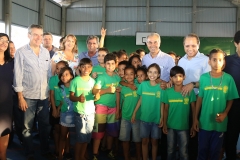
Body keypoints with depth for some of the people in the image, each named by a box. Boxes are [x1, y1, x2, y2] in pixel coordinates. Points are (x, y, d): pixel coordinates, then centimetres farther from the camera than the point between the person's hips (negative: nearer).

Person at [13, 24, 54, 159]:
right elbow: (18, 75, -7)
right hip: (28, 96, -4)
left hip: (44, 95, 4)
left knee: (45, 125, 13)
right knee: (27, 127, 7)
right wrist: (20, 97, -10)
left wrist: (51, 92, 9)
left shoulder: (46, 52, 7)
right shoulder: (21, 52, -6)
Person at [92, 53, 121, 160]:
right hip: (101, 106, -4)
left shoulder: (117, 77, 4)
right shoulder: (102, 77, -11)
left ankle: (109, 151, 31)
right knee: (98, 132, -1)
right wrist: (108, 90, -30)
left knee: (111, 131, 14)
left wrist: (118, 109, 7)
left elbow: (117, 93, 8)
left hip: (113, 107, 5)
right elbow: (94, 91, -21)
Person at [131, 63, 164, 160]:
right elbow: (140, 100, 4)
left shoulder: (161, 87, -9)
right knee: (144, 141, 11)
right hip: (144, 118, 2)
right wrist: (134, 113, 3)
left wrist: (162, 118, -9)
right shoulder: (143, 84, -3)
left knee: (154, 141, 12)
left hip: (156, 119, -1)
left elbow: (162, 104, -5)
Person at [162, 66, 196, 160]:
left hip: (184, 127, -2)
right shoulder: (168, 92, -5)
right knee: (170, 151, 17)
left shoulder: (190, 91, -10)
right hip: (170, 126, 2)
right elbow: (166, 109, 2)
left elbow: (193, 109, -4)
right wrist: (164, 124, -1)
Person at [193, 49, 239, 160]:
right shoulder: (203, 77, -4)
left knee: (215, 151, 14)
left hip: (220, 123, 0)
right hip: (204, 122, 1)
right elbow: (199, 99, 2)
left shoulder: (228, 79, -7)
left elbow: (230, 100, 0)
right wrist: (195, 118, 2)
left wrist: (225, 113, -16)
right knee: (202, 150, 13)